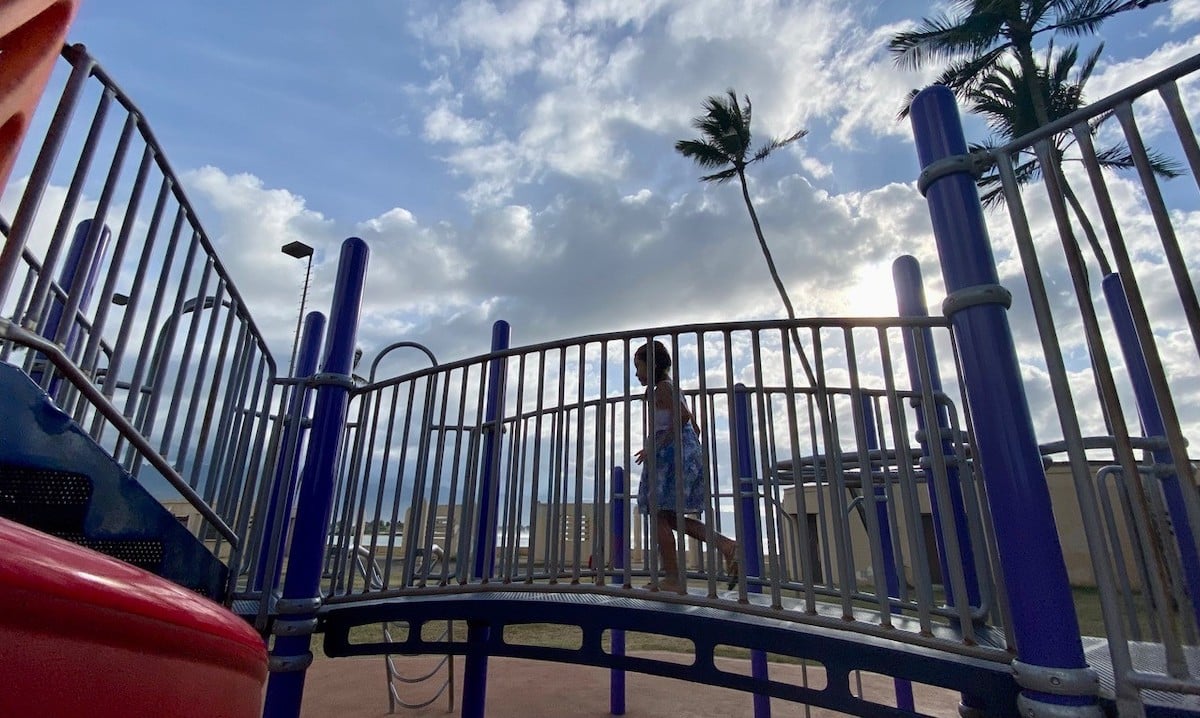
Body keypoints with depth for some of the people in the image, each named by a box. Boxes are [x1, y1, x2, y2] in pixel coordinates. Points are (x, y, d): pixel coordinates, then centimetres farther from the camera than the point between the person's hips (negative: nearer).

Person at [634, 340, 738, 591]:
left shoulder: (662, 387, -5)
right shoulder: (671, 389, 23)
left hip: (669, 455, -10)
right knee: (670, 516, 12)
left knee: (660, 515, -3)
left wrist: (654, 446, -20)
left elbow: (682, 416, -22)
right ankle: (725, 544, 2)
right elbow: (695, 427, 23)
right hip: (687, 454, 10)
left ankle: (672, 578, 0)